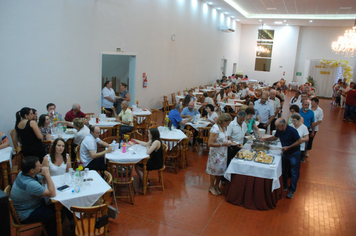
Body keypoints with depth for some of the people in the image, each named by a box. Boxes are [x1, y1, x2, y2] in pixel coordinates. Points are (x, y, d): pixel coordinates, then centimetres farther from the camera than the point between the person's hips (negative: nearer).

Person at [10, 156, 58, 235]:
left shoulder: (23, 174, -6)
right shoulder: (29, 184, -36)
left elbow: (45, 180, 9)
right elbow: (52, 194, -32)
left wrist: (45, 175, -14)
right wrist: (47, 174, -29)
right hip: (26, 216, -9)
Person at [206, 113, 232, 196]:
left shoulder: (223, 127, 2)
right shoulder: (215, 129, -25)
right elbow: (210, 143, -27)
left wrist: (227, 141, 2)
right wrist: (223, 144, -26)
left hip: (223, 153, 8)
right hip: (216, 154, -8)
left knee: (221, 170, 17)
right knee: (214, 170, 9)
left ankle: (217, 185, 37)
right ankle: (212, 187, 29)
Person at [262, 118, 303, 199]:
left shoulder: (292, 130, -26)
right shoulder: (279, 130, -6)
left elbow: (300, 141, -21)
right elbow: (275, 137, 13)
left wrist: (288, 147, -25)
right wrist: (265, 139, 0)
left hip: (294, 154, -7)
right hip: (285, 153, 7)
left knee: (294, 173, 3)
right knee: (283, 171, 15)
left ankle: (292, 190, 14)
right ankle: (284, 187, 32)